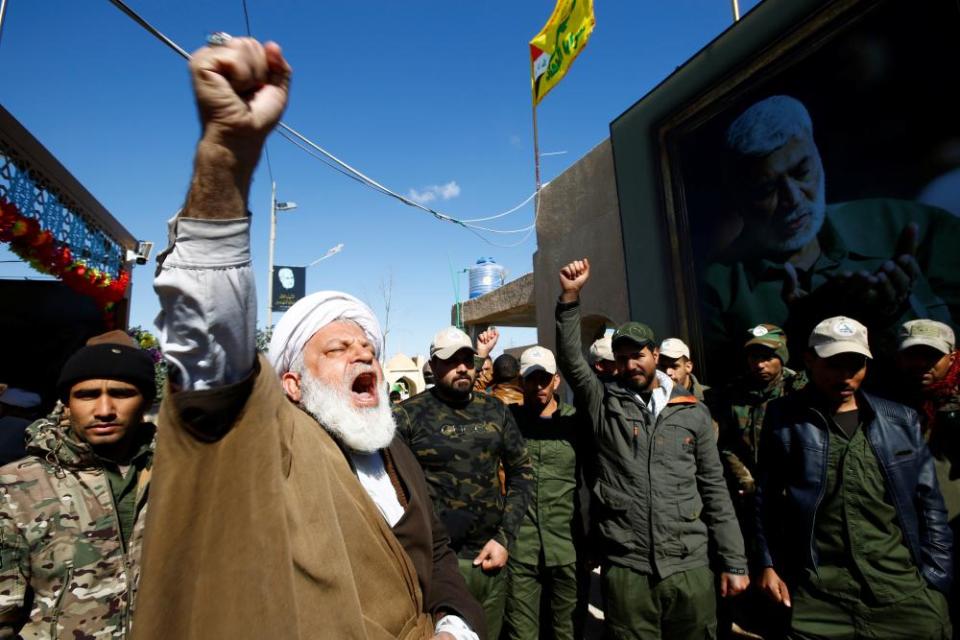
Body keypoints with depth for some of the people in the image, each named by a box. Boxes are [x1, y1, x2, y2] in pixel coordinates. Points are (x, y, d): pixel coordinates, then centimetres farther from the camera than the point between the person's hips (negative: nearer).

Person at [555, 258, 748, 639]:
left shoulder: (693, 413, 5)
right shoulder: (603, 405, 1)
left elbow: (714, 489, 7)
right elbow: (570, 360, -13)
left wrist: (733, 562, 5)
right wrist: (570, 297, -20)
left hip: (689, 566, 2)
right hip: (625, 568, -1)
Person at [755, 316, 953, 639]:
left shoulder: (902, 420, 7)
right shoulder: (784, 417, -1)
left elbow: (929, 505, 10)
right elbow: (767, 498, 3)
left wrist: (935, 580, 5)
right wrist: (769, 565, 2)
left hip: (904, 590, 3)